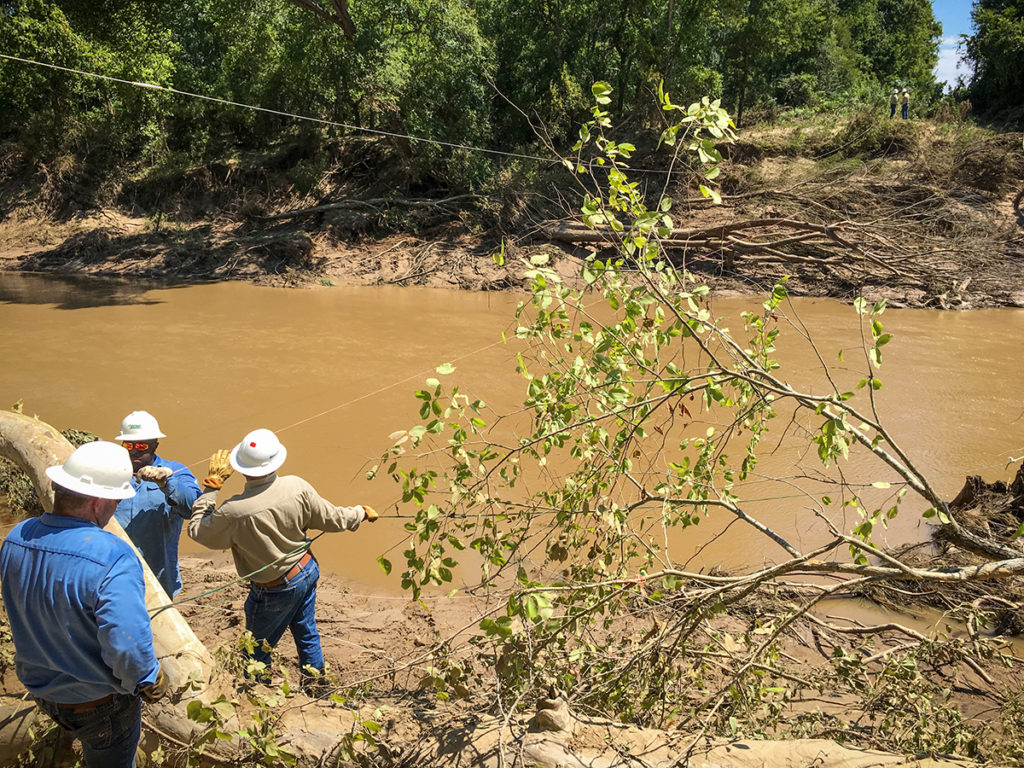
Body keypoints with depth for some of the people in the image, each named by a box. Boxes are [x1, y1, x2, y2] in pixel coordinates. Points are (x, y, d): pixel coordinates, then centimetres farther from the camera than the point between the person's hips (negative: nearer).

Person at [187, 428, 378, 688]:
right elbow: (331, 518, -7)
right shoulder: (297, 487, -21)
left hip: (274, 592, -5)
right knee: (306, 631, 27)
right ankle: (314, 686, 43)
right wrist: (361, 513, 12)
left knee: (257, 648, 20)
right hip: (307, 571, 5)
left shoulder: (234, 513, -33)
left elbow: (197, 530, -13)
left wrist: (211, 487, -9)